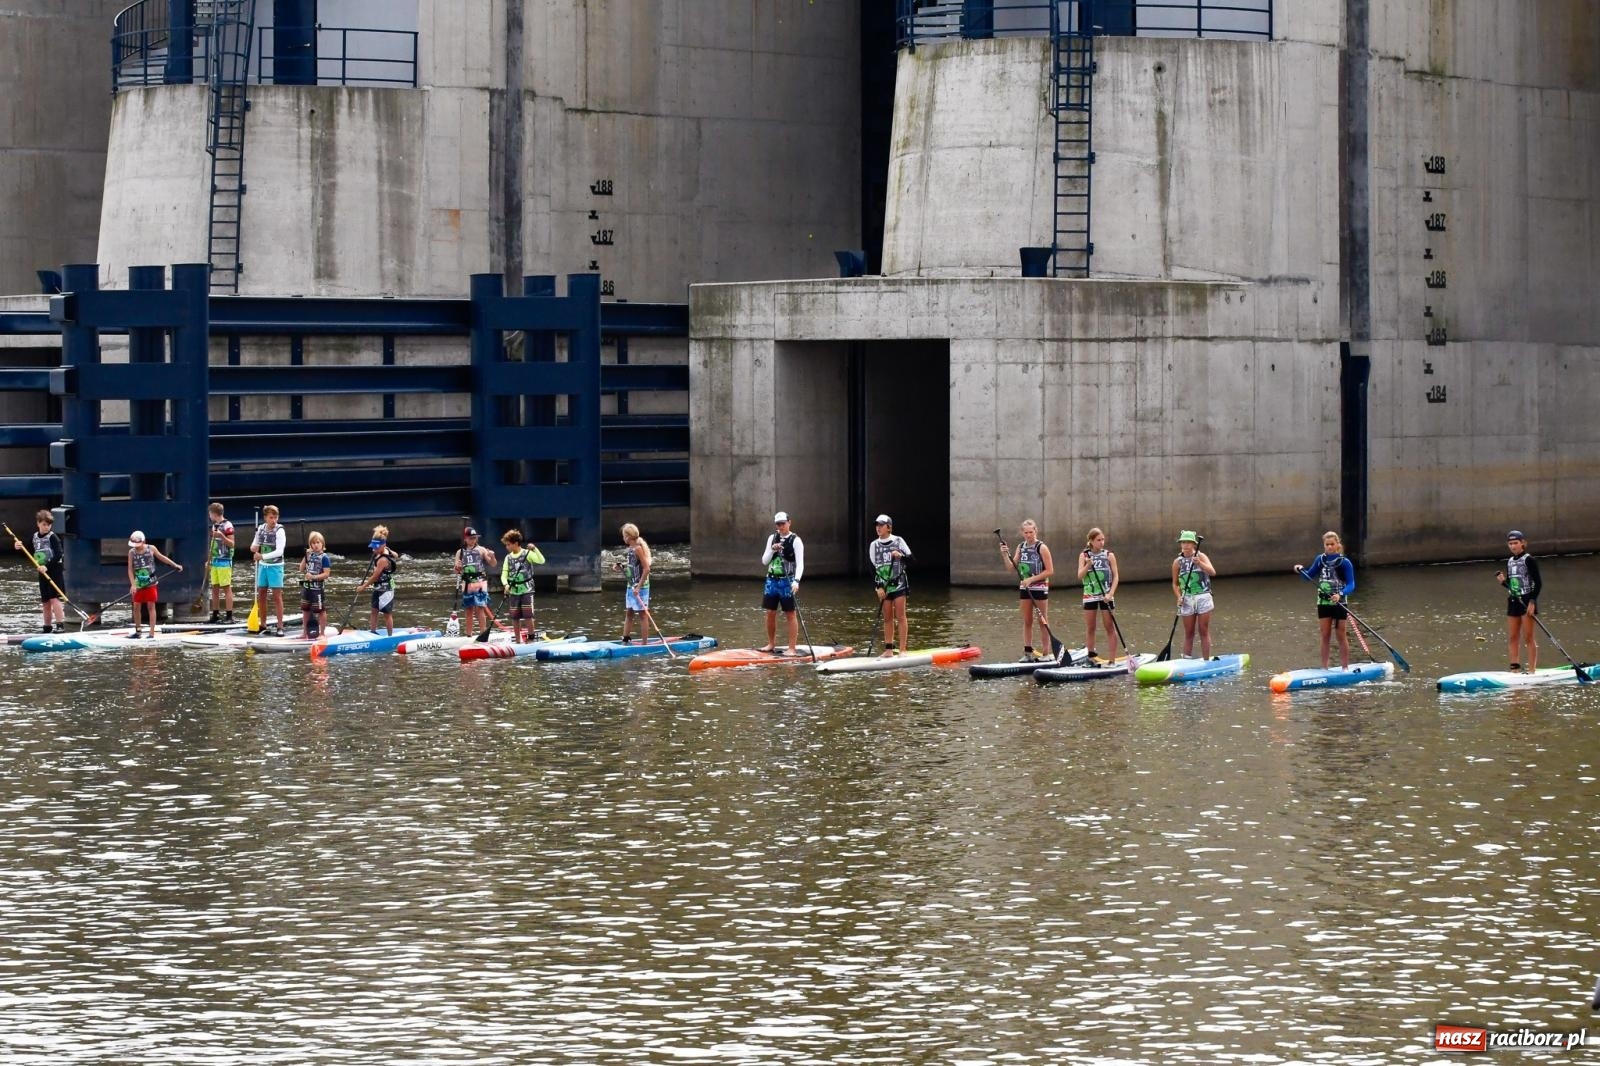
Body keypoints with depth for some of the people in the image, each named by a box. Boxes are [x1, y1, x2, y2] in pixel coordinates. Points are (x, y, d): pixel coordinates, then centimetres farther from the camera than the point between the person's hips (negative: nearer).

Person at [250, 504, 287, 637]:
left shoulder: (279, 531, -12)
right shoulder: (260, 529, 3)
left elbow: (279, 551, -21)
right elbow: (255, 545, 15)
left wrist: (263, 556, -28)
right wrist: (254, 547, -9)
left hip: (275, 566, -5)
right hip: (263, 566, 5)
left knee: (277, 596, -4)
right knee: (261, 596, 8)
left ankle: (280, 627, -1)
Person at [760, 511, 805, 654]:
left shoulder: (795, 540, -6)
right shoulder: (772, 538, 10)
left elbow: (800, 563, -14)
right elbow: (764, 561, 10)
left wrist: (796, 581, -27)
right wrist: (772, 550, -9)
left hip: (787, 581, -5)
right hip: (772, 579, 5)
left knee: (790, 615, -4)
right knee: (770, 613, 8)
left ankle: (792, 648, -3)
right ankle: (771, 644, 20)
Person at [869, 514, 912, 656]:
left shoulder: (898, 541, 0)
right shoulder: (874, 545, 7)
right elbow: (873, 568, 7)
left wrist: (900, 555, -21)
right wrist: (878, 587, -2)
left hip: (898, 584, -3)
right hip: (883, 586, 3)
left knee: (900, 617, -5)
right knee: (887, 618, 5)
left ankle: (902, 649, -5)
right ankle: (889, 648, 9)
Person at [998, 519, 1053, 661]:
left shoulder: (1041, 547, -10)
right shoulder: (1021, 547, 6)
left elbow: (1050, 571, -13)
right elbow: (1012, 567, 6)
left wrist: (1032, 579, -17)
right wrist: (1005, 555, -11)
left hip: (1040, 587, -5)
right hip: (1025, 588, 5)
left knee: (1043, 621, 0)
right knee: (1027, 621, 7)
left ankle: (1045, 653, 3)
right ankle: (1028, 652, 10)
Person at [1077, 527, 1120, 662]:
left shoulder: (1109, 556, 0)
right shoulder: (1084, 556, 2)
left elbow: (1116, 576, -1)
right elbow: (1080, 576, -4)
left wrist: (1110, 594, -13)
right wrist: (1088, 565, -22)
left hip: (1106, 596, -1)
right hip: (1090, 596, 1)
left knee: (1109, 628, -2)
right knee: (1090, 629, 7)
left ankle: (1112, 659, -1)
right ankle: (1091, 657, 14)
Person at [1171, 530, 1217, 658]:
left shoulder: (1201, 556, -2)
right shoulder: (1178, 562, 3)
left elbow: (1212, 572, -17)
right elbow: (1175, 583, 10)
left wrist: (1200, 563, -32)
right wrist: (1179, 597, -6)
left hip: (1203, 598, -2)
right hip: (1187, 599, 2)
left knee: (1204, 632, 2)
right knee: (1189, 633, 5)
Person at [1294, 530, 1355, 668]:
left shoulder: (1344, 563, -10)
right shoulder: (1320, 560, 4)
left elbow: (1351, 585, -14)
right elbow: (1309, 576, 17)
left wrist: (1340, 594, -31)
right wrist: (1301, 570, -4)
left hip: (1339, 604, -4)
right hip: (1323, 604, 4)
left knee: (1342, 637, 3)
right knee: (1325, 636, 8)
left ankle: (1345, 668, 9)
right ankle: (1324, 668, 13)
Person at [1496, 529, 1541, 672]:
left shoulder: (1529, 560, -8)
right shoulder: (1509, 562, 12)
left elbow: (1538, 583, -10)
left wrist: (1532, 601, -18)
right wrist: (1503, 581, -2)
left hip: (1527, 602, -7)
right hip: (1513, 601, 7)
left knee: (1528, 637, -6)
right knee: (1512, 638, 7)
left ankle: (1532, 670, -4)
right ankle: (1515, 668, 11)